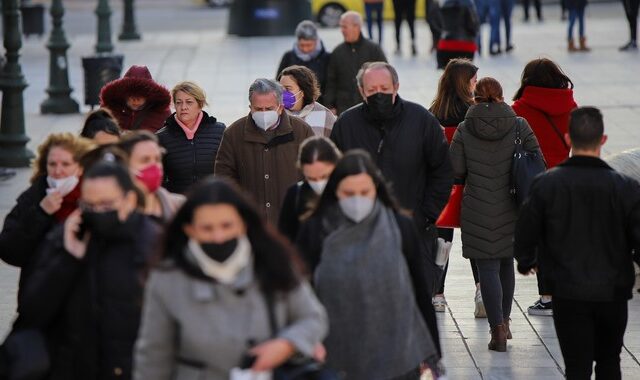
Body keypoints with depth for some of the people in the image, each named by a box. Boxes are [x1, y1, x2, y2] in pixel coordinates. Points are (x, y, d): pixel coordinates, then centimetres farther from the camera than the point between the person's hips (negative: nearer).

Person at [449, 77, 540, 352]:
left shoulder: (464, 130, -4)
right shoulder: (518, 126, -3)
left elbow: (455, 171, -3)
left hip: (477, 211, -2)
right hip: (510, 210, 2)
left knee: (487, 268, 0)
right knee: (506, 264, 18)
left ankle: (497, 329, -6)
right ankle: (504, 322, 26)